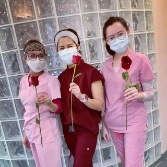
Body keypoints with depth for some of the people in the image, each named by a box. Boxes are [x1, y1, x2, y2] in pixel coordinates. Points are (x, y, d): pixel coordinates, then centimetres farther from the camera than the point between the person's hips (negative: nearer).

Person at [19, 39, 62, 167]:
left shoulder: (51, 80, -15)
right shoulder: (24, 81, 3)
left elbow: (58, 109, -13)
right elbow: (27, 110, 11)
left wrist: (49, 103, -33)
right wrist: (26, 133, 15)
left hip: (47, 133, -6)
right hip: (32, 132, 6)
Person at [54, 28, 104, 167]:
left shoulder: (91, 72, -13)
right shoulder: (61, 77, 4)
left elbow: (100, 105, -15)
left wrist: (82, 97, -30)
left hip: (87, 129, -5)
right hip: (68, 130, 6)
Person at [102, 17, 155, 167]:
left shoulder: (141, 60, -11)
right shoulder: (106, 65, 1)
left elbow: (150, 93, -6)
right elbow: (106, 98, 6)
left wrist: (138, 95, -28)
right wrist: (104, 124, 7)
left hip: (134, 123, -4)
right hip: (113, 123, 5)